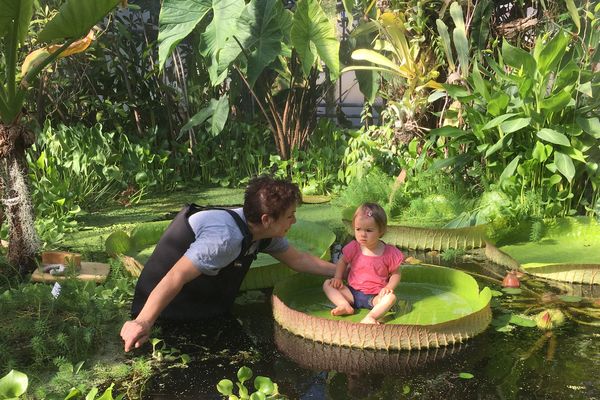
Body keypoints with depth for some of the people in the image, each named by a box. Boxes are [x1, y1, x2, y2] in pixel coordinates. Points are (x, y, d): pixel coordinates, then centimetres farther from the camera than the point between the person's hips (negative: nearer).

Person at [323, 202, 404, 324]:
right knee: (327, 284, -12)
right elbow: (342, 262, 14)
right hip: (352, 293, 3)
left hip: (375, 297, -3)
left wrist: (389, 287, -16)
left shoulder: (389, 252, -9)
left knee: (391, 297, -33)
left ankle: (370, 317, -47)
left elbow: (395, 273, 2)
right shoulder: (354, 248, -3)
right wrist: (338, 278, -3)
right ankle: (345, 306, -30)